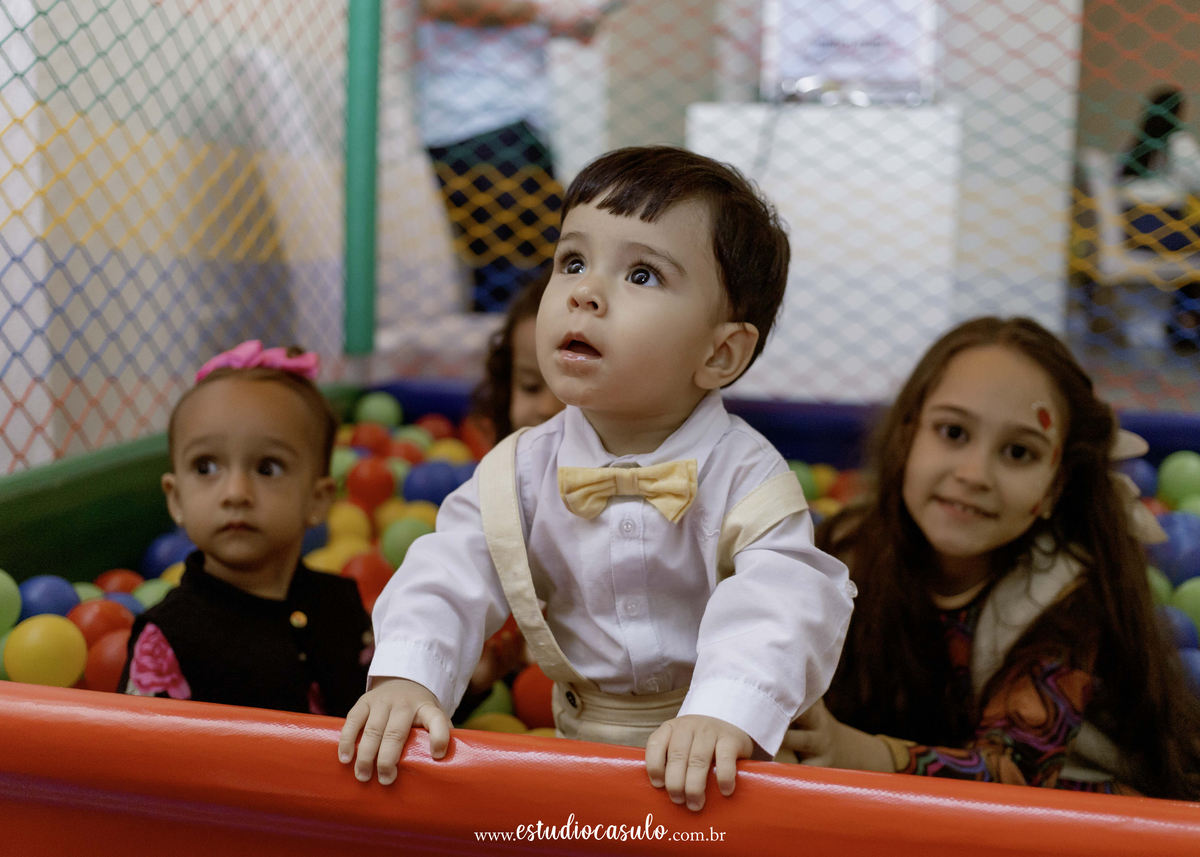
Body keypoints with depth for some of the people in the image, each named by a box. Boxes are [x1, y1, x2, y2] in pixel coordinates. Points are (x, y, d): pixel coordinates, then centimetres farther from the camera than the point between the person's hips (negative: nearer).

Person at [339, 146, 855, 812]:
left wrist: (725, 713, -44)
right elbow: (448, 577, -6)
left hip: (711, 779, -3)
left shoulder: (744, 476, -14)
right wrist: (404, 677, -25)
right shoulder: (520, 473, -3)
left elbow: (782, 603, -27)